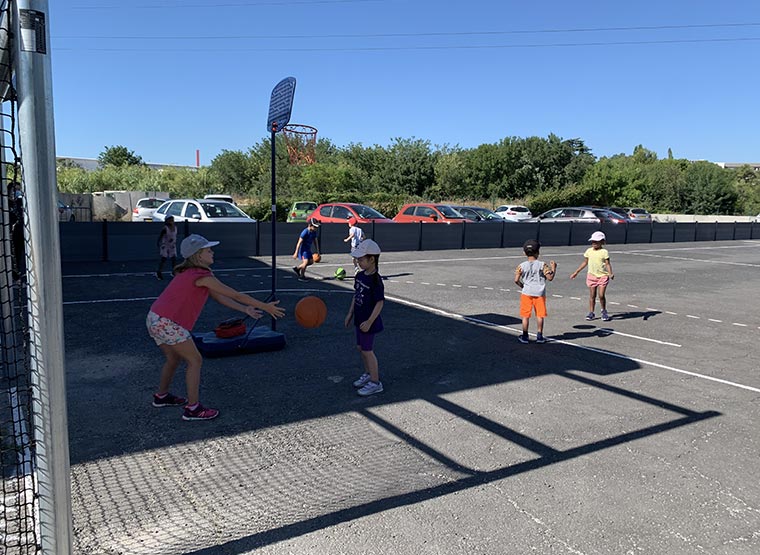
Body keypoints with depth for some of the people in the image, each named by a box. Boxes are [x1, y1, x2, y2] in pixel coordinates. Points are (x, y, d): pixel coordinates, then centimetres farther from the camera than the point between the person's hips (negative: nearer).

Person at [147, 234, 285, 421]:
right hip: (166, 322, -10)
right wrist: (265, 307, -8)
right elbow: (236, 295, -13)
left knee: (174, 358, 26)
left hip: (155, 319, 10)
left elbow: (219, 297, 13)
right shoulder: (202, 276, -15)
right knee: (195, 360, -3)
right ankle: (192, 409, 1)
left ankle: (161, 396, 42)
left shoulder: (190, 273, 15)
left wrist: (245, 309, 7)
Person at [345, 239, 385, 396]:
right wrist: (350, 313, 17)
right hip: (360, 319, 8)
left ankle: (375, 383, 13)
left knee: (367, 350, 0)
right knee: (360, 348, 18)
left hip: (369, 322, -8)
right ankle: (368, 374, 37)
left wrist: (369, 321, -23)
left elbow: (380, 302, -21)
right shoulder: (360, 275, 4)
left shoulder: (376, 280, -21)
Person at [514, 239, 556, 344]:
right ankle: (539, 336, 14)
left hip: (527, 293, 0)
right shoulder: (542, 265, -5)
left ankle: (525, 336, 12)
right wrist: (553, 268, 9)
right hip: (540, 293, 0)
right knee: (540, 315, 10)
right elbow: (550, 277, -6)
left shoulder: (521, 266, -4)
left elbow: (516, 280, -5)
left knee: (525, 315, 7)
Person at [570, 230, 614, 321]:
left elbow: (608, 264, -7)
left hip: (603, 276, -3)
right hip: (592, 275, 3)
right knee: (592, 295, 6)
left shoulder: (604, 252, -5)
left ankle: (604, 311, 14)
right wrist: (576, 272, 16)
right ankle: (591, 312, 14)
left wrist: (610, 274, -23)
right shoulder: (589, 251, 6)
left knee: (601, 295, -7)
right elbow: (585, 262, 15)